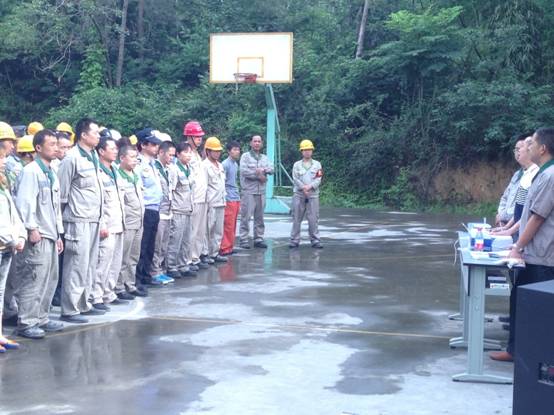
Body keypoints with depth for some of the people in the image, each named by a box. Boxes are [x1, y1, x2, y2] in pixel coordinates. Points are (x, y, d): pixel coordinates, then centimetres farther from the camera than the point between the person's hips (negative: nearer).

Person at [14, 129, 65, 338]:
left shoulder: (52, 174, 18)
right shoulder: (31, 171, -8)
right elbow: (24, 201, -16)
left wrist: (58, 234, 20)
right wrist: (32, 228, -18)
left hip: (50, 235, 9)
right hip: (38, 236, -9)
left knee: (50, 280, 11)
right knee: (34, 279, -8)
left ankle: (41, 318, 19)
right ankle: (26, 323, -3)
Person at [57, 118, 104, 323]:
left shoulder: (93, 156, 12)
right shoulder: (72, 158, -13)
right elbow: (62, 191, -10)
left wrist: (99, 214, 16)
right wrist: (64, 216, -6)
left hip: (94, 218, 8)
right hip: (78, 220, -8)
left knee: (90, 265, 14)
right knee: (76, 265, -4)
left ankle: (83, 304, 24)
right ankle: (70, 310, 3)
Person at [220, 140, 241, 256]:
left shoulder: (236, 164, 16)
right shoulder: (225, 164, -10)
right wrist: (225, 197, -15)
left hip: (236, 198, 8)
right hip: (229, 199, -8)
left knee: (233, 225, 10)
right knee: (228, 225, -6)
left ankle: (230, 247, 16)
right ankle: (225, 248, -2)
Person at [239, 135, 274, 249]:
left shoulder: (265, 158, 17)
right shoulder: (245, 156, 1)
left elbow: (272, 169, 3)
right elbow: (243, 171, -13)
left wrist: (263, 169, -17)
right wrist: (259, 175, -9)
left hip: (261, 192, 5)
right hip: (248, 191, -5)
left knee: (259, 217, 8)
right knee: (246, 216, -7)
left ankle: (258, 239, 15)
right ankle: (244, 240, -3)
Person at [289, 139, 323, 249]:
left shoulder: (317, 164, 9)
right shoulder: (297, 165, 8)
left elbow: (318, 179, 1)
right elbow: (295, 179, -1)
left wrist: (309, 186, -14)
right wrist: (303, 188, -14)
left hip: (313, 195, 0)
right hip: (299, 195, 0)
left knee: (313, 219, -2)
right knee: (296, 218, 1)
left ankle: (315, 240, 4)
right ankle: (294, 240, 6)